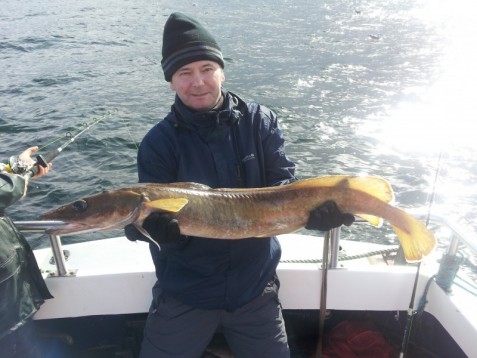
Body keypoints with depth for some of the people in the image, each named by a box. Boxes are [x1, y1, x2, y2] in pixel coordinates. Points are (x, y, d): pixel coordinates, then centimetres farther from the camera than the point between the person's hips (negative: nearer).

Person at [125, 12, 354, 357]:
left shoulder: (261, 122, -5)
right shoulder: (158, 142, -9)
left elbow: (285, 187, -11)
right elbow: (156, 215, -12)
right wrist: (153, 225, -35)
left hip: (255, 287, 1)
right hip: (185, 291, 0)